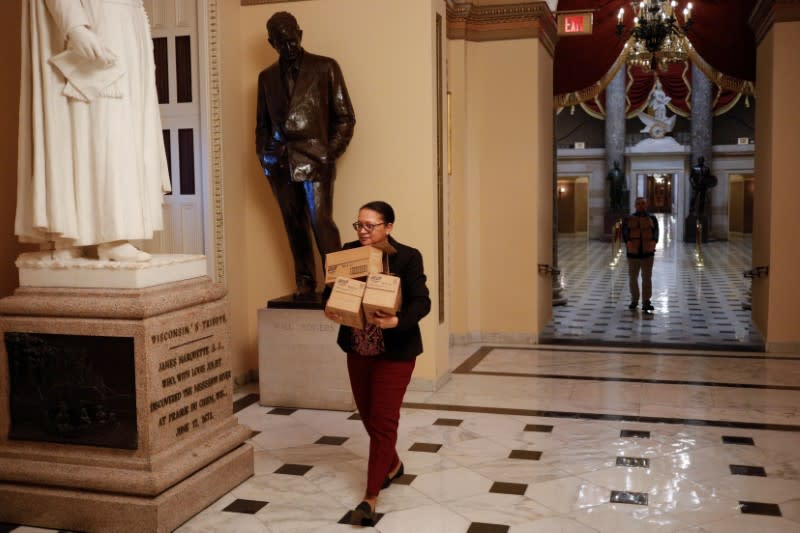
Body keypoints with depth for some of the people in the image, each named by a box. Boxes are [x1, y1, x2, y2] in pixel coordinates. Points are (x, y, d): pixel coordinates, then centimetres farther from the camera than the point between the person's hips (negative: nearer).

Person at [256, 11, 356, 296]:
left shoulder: (325, 68, 6)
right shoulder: (267, 76, 16)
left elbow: (345, 117, 4)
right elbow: (262, 123, 22)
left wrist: (330, 153, -6)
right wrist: (264, 155, 6)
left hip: (314, 160, -4)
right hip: (280, 163, 4)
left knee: (321, 223, -12)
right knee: (294, 226, 6)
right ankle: (304, 283, 13)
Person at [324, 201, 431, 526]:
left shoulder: (408, 258, -14)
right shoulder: (349, 252, -1)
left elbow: (421, 302, -17)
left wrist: (396, 321, -36)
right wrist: (330, 309, -19)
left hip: (395, 351, -5)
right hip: (357, 349, 5)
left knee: (382, 421, -4)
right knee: (368, 415, 18)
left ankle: (371, 496, 4)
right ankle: (392, 465, 44)